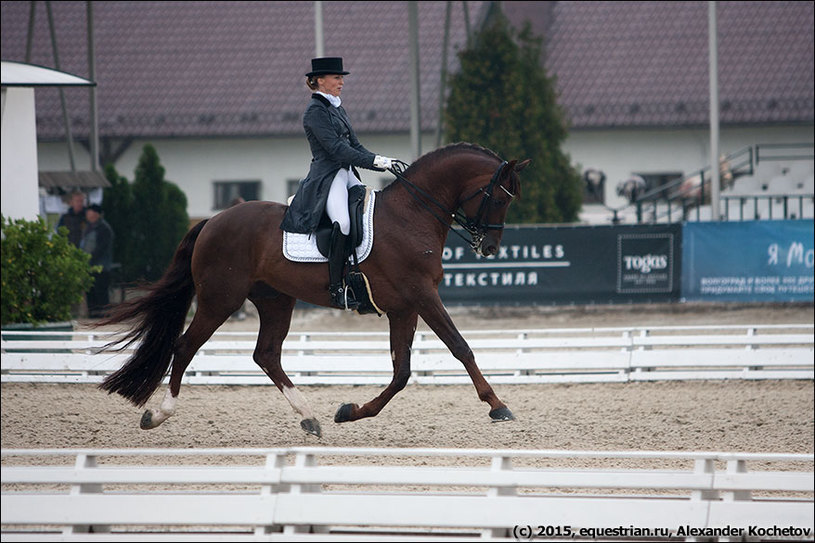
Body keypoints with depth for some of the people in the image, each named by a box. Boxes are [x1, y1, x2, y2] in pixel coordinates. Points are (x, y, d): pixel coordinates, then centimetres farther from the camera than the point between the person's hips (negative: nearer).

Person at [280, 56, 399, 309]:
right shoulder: (315, 111, -8)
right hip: (326, 177, -10)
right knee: (343, 221, -32)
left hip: (347, 175, 10)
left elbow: (354, 145, 20)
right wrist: (374, 161, -21)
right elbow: (335, 148, -17)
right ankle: (336, 288, -32)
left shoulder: (337, 108, 20)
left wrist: (382, 163, 4)